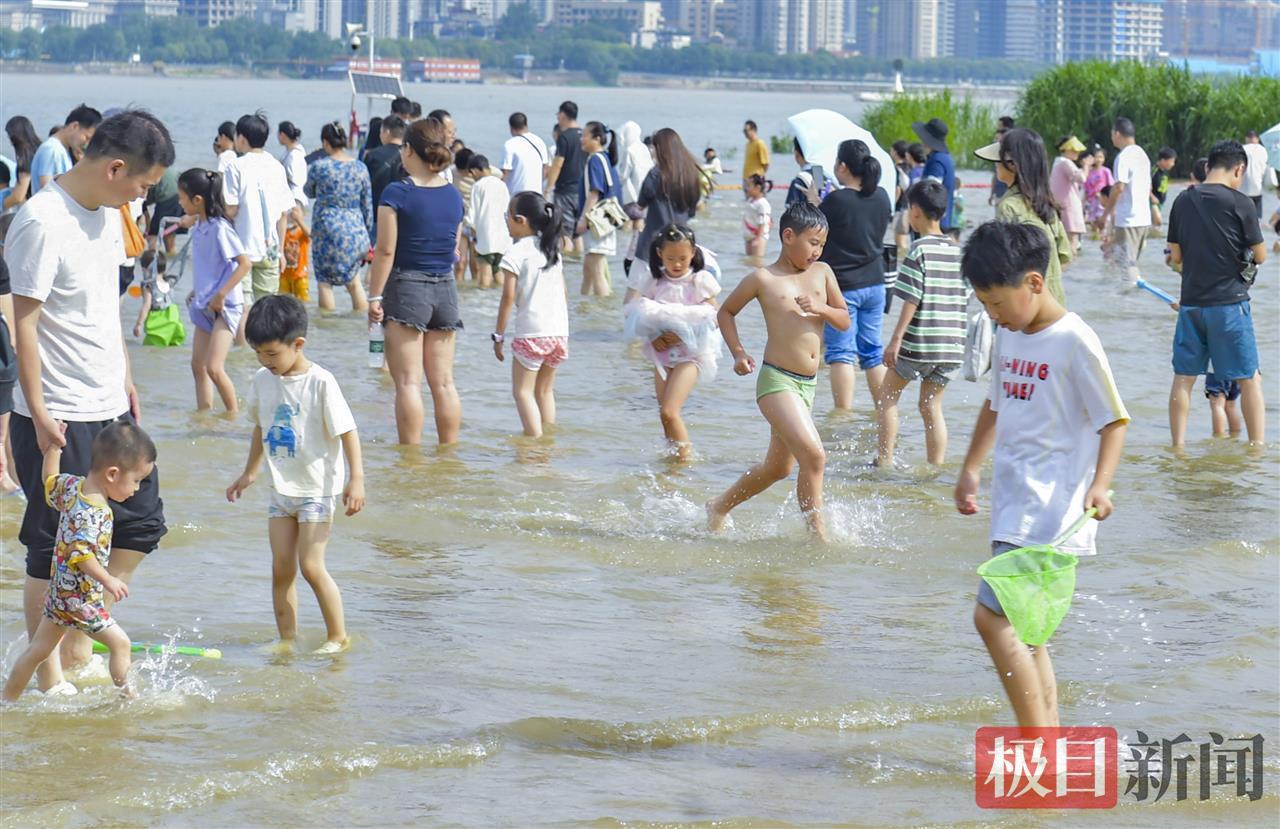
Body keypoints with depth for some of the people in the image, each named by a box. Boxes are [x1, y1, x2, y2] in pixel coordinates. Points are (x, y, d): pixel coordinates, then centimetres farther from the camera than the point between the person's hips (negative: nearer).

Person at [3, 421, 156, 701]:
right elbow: (80, 552, -33)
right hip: (81, 598, -9)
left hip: (58, 591, 9)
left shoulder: (71, 486, -1)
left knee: (38, 651, 18)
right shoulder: (94, 512, -27)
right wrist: (108, 581, -34)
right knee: (120, 643, -1)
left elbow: (50, 480, 19)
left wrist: (53, 447, 24)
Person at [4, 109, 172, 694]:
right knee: (54, 551, 0)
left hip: (109, 406, 9)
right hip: (59, 418, -9)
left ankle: (78, 639, 26)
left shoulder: (106, 212, 8)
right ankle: (48, 680, 10)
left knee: (142, 524, 14)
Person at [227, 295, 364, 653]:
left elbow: (347, 432, -13)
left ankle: (338, 635, 5)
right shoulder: (263, 381, 4)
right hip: (281, 489, 6)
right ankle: (287, 639, 12)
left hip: (317, 488, -6)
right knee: (281, 568, 4)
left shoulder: (320, 383, -15)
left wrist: (356, 480, -18)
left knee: (311, 566, -9)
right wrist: (249, 473, 28)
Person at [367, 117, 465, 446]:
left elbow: (386, 251, -12)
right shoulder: (453, 195, 5)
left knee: (408, 382, -3)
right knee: (443, 382, 9)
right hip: (445, 288, 5)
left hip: (406, 287, -5)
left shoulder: (397, 193, -11)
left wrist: (374, 297, -7)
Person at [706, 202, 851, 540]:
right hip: (776, 381, -7)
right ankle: (818, 533, -11)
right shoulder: (763, 279, -4)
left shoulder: (822, 272, 9)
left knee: (778, 467, 19)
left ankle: (719, 506, 39)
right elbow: (725, 312, 9)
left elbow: (845, 321, 11)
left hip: (807, 385, 7)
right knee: (814, 456, -20)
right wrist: (738, 353, -4)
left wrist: (821, 308, -9)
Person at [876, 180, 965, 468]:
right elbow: (964, 298, 12)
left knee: (888, 393, 12)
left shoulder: (919, 250, -12)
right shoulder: (958, 251, 7)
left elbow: (911, 300, -14)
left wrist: (896, 339, -11)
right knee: (932, 404, 13)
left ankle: (885, 460, 9)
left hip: (918, 343, -5)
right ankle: (937, 467, 9)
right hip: (951, 344, 5)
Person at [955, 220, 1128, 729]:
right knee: (1023, 633, 9)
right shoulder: (1009, 337, 12)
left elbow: (1114, 420, -11)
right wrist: (971, 469, 22)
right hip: (1014, 509, 9)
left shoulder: (1074, 342, -13)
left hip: (1052, 512, -9)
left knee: (992, 616, -16)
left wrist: (1099, 485, -23)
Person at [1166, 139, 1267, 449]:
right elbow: (1260, 256, -3)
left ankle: (1178, 444, 9)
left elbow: (1175, 257, 9)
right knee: (1249, 378, 5)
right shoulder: (1239, 203, -9)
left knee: (1183, 377, 9)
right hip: (1230, 302, -4)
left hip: (1191, 303, 4)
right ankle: (1257, 444, 4)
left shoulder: (1183, 201, 4)